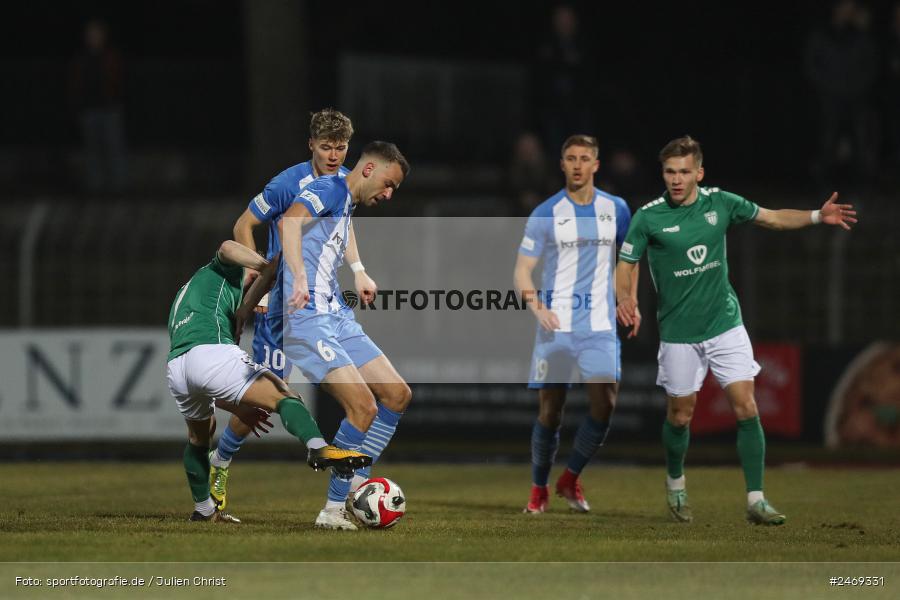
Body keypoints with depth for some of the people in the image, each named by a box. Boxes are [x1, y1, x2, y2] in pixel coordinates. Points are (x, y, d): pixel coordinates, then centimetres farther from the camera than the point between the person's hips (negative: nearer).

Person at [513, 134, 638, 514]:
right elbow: (522, 271, -1)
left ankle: (571, 478, 5)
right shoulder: (546, 214, -1)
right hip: (556, 326, -1)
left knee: (604, 404, -14)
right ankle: (539, 489, 18)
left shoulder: (615, 209, 6)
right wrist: (536, 307, -18)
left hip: (599, 326, 1)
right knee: (549, 410, 0)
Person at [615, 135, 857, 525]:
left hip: (725, 324, 1)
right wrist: (624, 298, -22)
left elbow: (773, 218, 9)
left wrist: (818, 216, -5)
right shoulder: (648, 217, -9)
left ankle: (756, 500, -8)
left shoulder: (720, 203, -2)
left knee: (746, 409, -10)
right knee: (680, 415, 9)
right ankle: (675, 485, 36)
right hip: (679, 334, -1)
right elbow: (625, 265, -1)